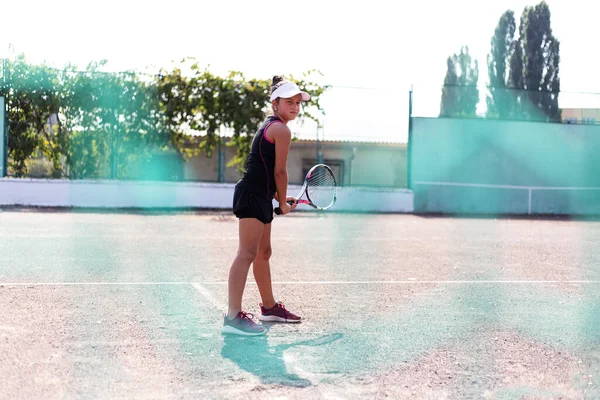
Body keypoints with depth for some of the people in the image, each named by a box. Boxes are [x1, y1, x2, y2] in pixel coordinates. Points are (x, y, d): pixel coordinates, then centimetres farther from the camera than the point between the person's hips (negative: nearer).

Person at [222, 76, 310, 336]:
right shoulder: (281, 129, -10)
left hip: (259, 197, 11)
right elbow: (280, 172, -10)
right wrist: (284, 202, 2)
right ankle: (233, 317, -18)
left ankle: (269, 307, 34)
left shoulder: (269, 126, 21)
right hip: (252, 197, -11)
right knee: (247, 254, -15)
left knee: (263, 253, 20)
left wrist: (278, 197, 19)